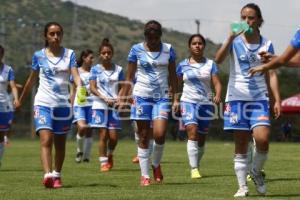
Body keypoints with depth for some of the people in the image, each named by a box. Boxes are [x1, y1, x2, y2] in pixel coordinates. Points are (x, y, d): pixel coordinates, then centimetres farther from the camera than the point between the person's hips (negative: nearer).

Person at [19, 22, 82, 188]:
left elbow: (75, 75, -9)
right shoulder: (38, 55, 3)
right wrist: (21, 100, 21)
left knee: (60, 143, 11)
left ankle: (57, 175, 26)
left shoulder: (69, 54, 3)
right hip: (43, 103, -2)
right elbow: (32, 80, 14)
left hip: (63, 104, 2)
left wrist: (79, 88, -30)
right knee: (46, 140, -19)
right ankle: (47, 175, -31)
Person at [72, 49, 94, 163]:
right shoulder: (77, 72, 5)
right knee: (82, 127, -21)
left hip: (91, 103, 2)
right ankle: (79, 151, 2)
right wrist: (72, 106, 3)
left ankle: (86, 156, 10)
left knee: (89, 131, 1)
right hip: (79, 103, -2)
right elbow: (73, 90, 8)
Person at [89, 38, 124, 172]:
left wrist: (119, 98, -11)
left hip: (114, 106, 2)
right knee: (103, 134, -6)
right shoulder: (96, 69, 3)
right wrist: (105, 98, -18)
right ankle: (103, 162, 2)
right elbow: (92, 88, -4)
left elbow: (121, 87, 10)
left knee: (113, 136, -3)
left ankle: (110, 155, 26)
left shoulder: (118, 70, 8)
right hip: (100, 105, -2)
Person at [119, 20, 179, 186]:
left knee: (159, 134, -14)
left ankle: (156, 164, 13)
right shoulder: (136, 49, 1)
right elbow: (129, 76, 5)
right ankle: (145, 175, 9)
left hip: (162, 97, 0)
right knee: (144, 136, 2)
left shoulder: (168, 49, 4)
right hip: (142, 96, 0)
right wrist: (123, 98, 1)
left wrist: (175, 99, 3)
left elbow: (172, 76, 8)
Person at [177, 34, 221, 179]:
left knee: (201, 139, 7)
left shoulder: (210, 64, 6)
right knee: (192, 132, -20)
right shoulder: (183, 65, 6)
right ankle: (194, 169, -23)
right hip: (188, 102, -2)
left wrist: (218, 95, -21)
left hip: (206, 103, 2)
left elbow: (217, 83, -3)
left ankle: (196, 165, 26)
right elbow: (177, 85, 11)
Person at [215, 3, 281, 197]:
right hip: (237, 97, -1)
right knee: (241, 145, 0)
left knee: (262, 139, -16)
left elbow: (271, 74, 6)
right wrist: (231, 38, -28)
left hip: (259, 98, 1)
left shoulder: (266, 44, 6)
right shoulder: (235, 40, 1)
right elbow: (218, 59, -17)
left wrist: (277, 100, -2)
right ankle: (242, 186, 8)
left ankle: (256, 172, 11)